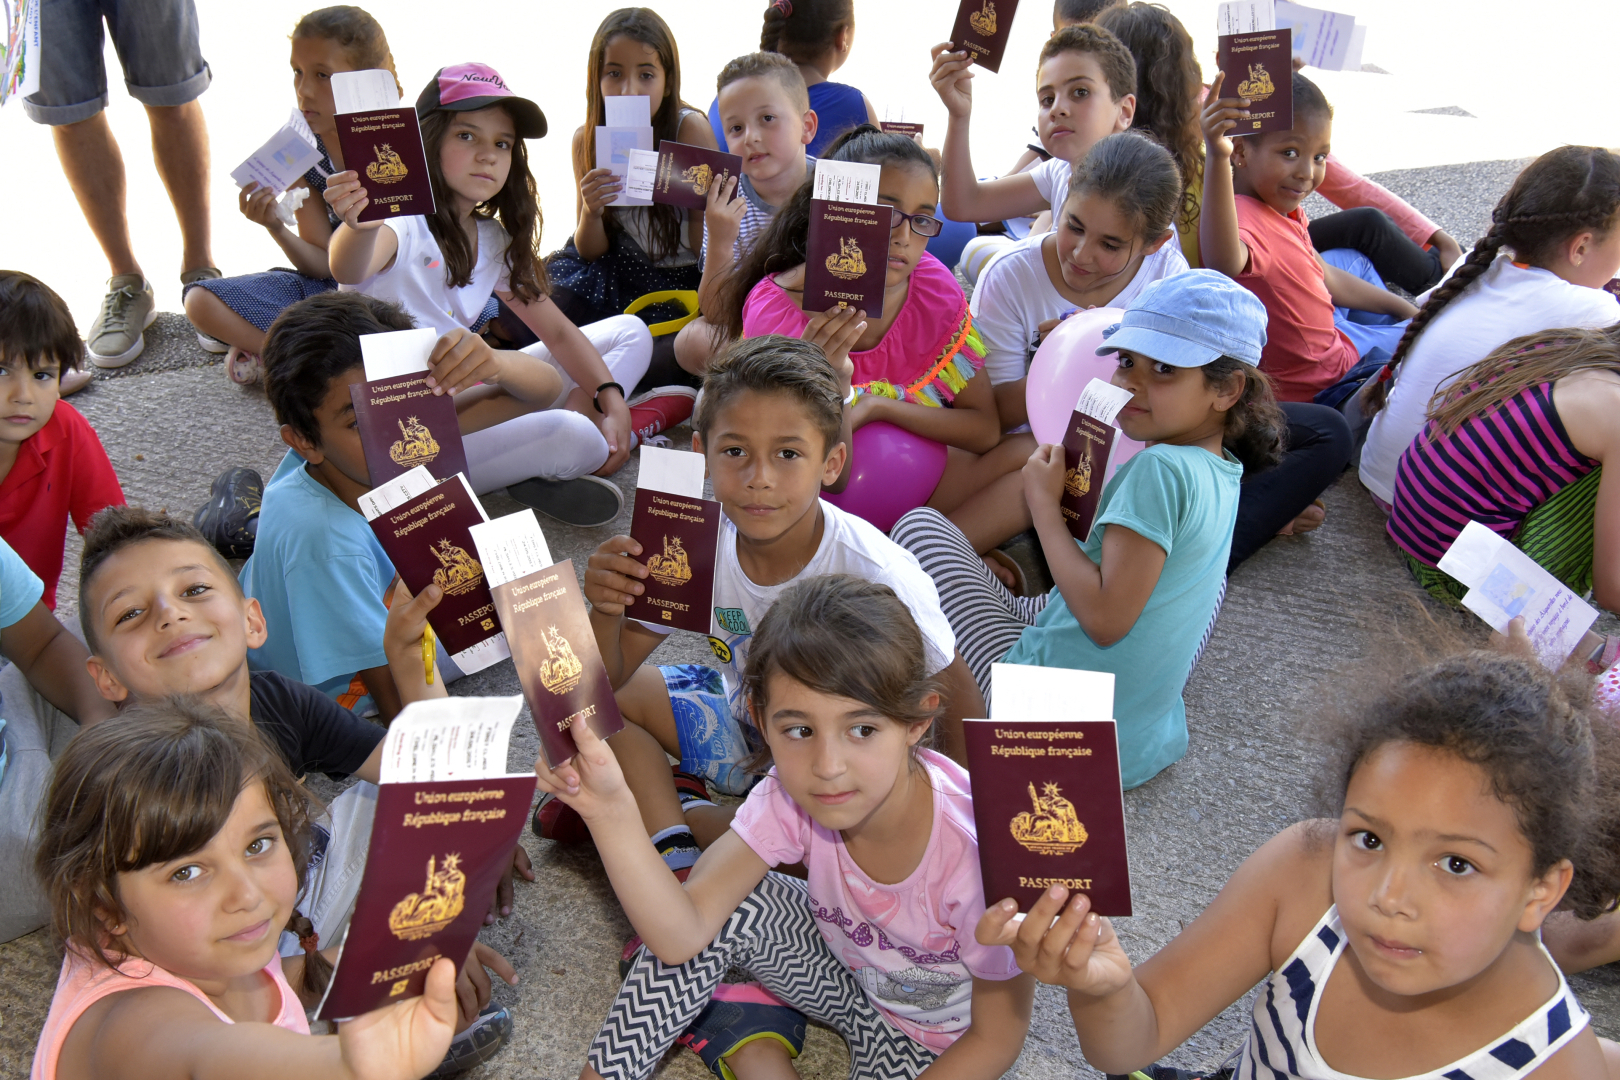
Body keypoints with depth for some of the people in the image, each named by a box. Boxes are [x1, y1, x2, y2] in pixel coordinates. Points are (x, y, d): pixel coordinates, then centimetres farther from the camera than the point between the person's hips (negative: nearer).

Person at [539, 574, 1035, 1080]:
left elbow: (997, 1037, -21)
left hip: (928, 1037, -3)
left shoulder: (977, 848, -35)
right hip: (840, 965, 4)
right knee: (718, 908, -19)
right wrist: (612, 809, -41)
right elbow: (683, 934, -28)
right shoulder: (791, 796, -22)